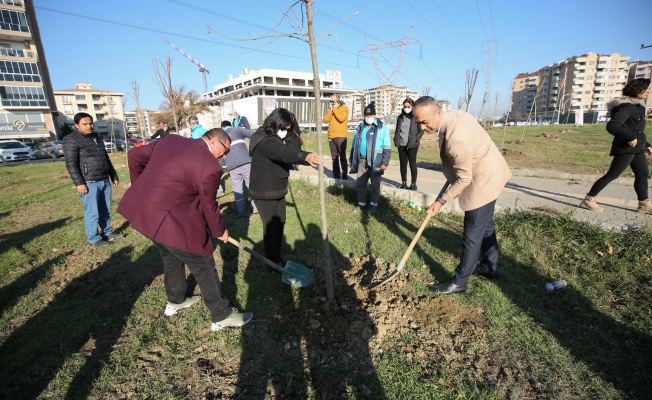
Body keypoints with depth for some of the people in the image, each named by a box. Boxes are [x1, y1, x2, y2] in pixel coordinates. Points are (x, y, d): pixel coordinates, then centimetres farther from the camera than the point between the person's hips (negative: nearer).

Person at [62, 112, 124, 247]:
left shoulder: (97, 137, 18)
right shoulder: (71, 140, -5)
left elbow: (106, 159, 23)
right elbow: (71, 163, -12)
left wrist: (114, 176, 22)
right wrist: (79, 183, -18)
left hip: (104, 181, 7)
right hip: (89, 183, -7)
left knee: (105, 210, 13)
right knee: (92, 212, -3)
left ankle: (107, 232, 25)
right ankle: (93, 239, 6)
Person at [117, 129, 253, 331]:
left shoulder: (172, 140, 7)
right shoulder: (210, 167, -16)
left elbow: (135, 155, 15)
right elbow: (209, 206, -7)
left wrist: (143, 188, 24)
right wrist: (220, 231, 9)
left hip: (140, 208, 9)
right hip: (170, 221, -9)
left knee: (172, 257, 28)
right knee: (203, 266, 6)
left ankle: (176, 301, 48)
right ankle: (222, 316, 20)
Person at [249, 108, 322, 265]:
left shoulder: (276, 139, 7)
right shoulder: (263, 141, -26)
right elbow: (282, 152, -45)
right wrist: (305, 156, -60)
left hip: (278, 190, 9)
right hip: (264, 193, -9)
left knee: (280, 223, 17)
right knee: (270, 226, 2)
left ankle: (277, 255, 35)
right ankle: (272, 261, 20)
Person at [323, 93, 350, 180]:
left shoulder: (344, 108, -2)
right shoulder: (330, 109, 15)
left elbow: (341, 118, -19)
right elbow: (325, 120, 5)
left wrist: (335, 109, -9)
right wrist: (331, 110, -3)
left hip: (340, 136, -6)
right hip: (331, 136, 6)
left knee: (342, 156, -5)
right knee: (334, 157, 8)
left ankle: (344, 175, -3)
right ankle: (336, 175, 14)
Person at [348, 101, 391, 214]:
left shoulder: (382, 128, -5)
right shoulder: (360, 128, 12)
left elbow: (387, 147, -8)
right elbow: (354, 145, 18)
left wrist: (385, 162, -13)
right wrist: (351, 159, 16)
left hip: (375, 161, -5)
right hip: (362, 160, 5)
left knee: (375, 185, 6)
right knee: (360, 183, 10)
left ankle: (373, 204, 20)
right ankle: (361, 204, 24)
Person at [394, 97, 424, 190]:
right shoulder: (400, 117, 11)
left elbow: (421, 130, -3)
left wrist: (415, 140, -15)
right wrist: (396, 139, 3)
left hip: (412, 145, -4)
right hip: (401, 144, 4)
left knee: (412, 163, 0)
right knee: (402, 163, 8)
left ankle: (414, 183, 8)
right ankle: (404, 183, 17)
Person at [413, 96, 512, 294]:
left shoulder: (455, 140, -34)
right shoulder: (455, 114, -5)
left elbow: (464, 179, -24)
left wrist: (441, 200, -14)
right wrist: (453, 167, 15)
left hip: (483, 182, -10)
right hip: (490, 173, 10)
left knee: (473, 234, 1)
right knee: (485, 225, 23)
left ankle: (459, 282, 14)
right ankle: (490, 266, 42)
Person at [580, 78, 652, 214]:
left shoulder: (637, 106, 16)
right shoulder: (627, 106, -16)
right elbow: (612, 125, -29)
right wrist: (630, 137, -29)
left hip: (637, 148, 10)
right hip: (625, 148, -10)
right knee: (612, 175, -7)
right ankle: (588, 200, -1)